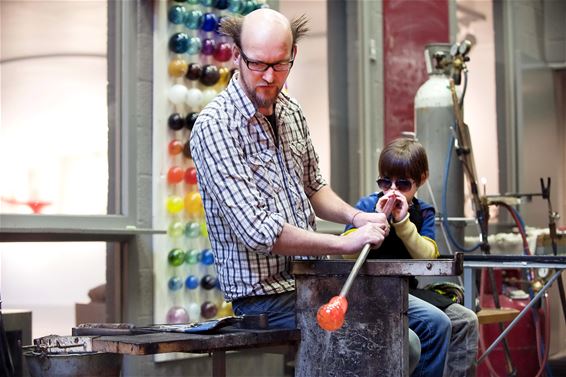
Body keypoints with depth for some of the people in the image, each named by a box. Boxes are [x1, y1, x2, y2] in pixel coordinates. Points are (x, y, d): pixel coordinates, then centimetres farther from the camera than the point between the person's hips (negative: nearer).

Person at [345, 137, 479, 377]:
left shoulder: (423, 212, 10)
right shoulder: (368, 204, -1)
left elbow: (428, 257, -5)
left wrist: (403, 222, -15)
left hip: (406, 289, 6)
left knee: (466, 321, -5)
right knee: (436, 322, -25)